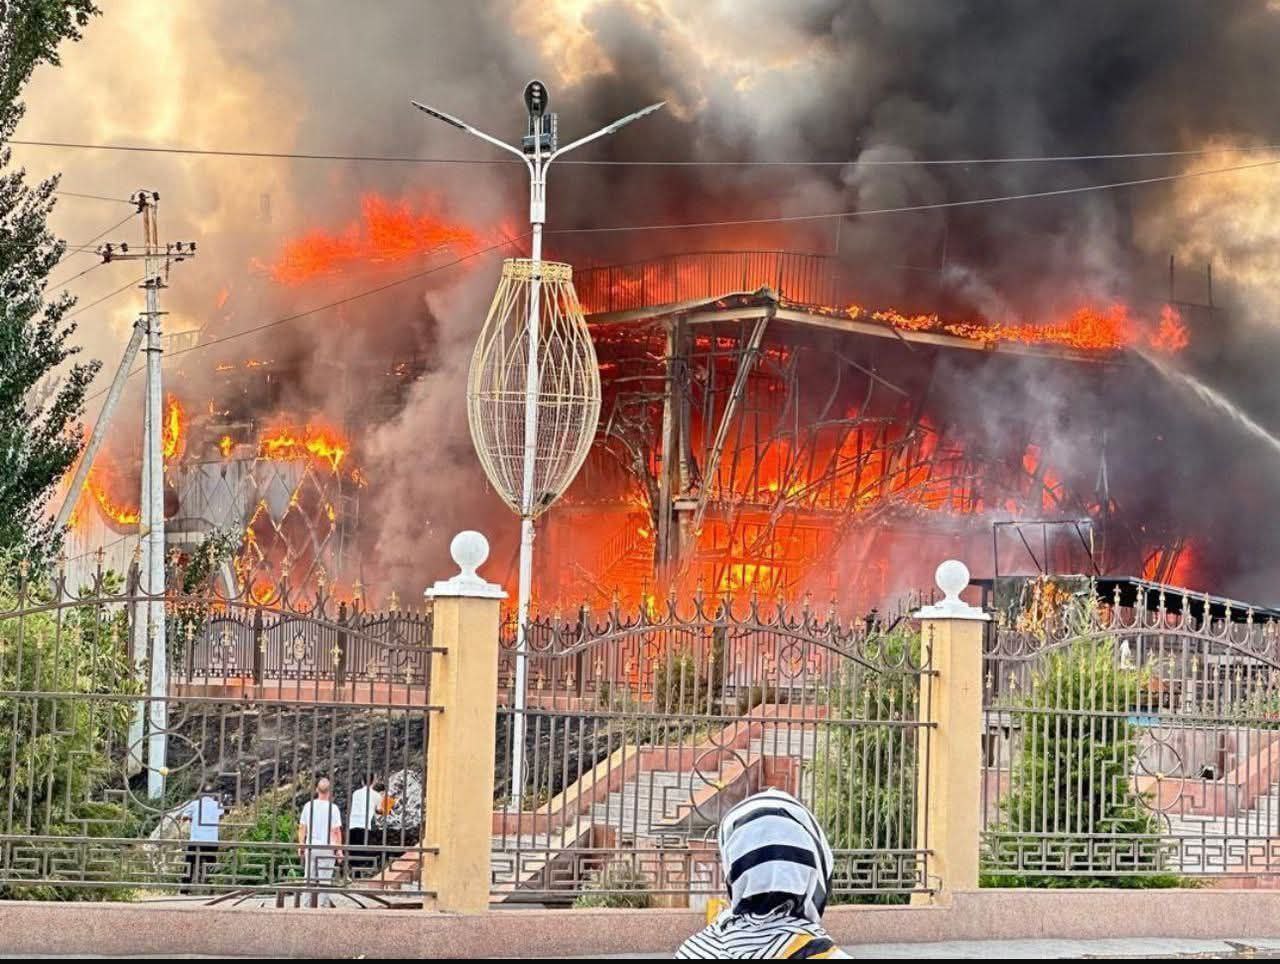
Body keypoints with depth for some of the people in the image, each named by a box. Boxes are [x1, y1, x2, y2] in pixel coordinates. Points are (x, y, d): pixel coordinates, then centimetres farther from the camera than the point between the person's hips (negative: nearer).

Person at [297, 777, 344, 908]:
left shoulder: (308, 806, 2)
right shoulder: (333, 808, -8)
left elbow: (302, 827, 7)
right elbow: (336, 830, -8)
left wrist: (301, 845, 16)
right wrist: (339, 849, -1)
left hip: (311, 847, 3)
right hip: (327, 847, -3)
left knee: (311, 879, 11)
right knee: (324, 880, 2)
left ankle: (311, 904, 13)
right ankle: (323, 904, 1)